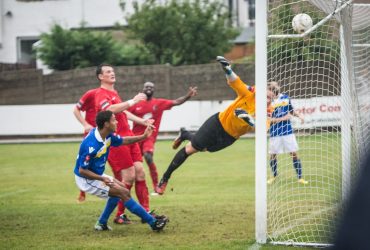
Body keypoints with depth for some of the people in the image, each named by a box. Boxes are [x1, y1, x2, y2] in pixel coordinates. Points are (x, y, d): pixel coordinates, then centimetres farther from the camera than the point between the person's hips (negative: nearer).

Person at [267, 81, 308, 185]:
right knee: (272, 155, 5)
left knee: (294, 153, -1)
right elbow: (269, 119, -13)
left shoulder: (286, 97, 5)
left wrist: (299, 115, 2)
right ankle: (274, 176, 27)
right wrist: (283, 118, -20)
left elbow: (291, 110, 19)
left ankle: (300, 177, 3)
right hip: (275, 132, -2)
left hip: (288, 131, 2)